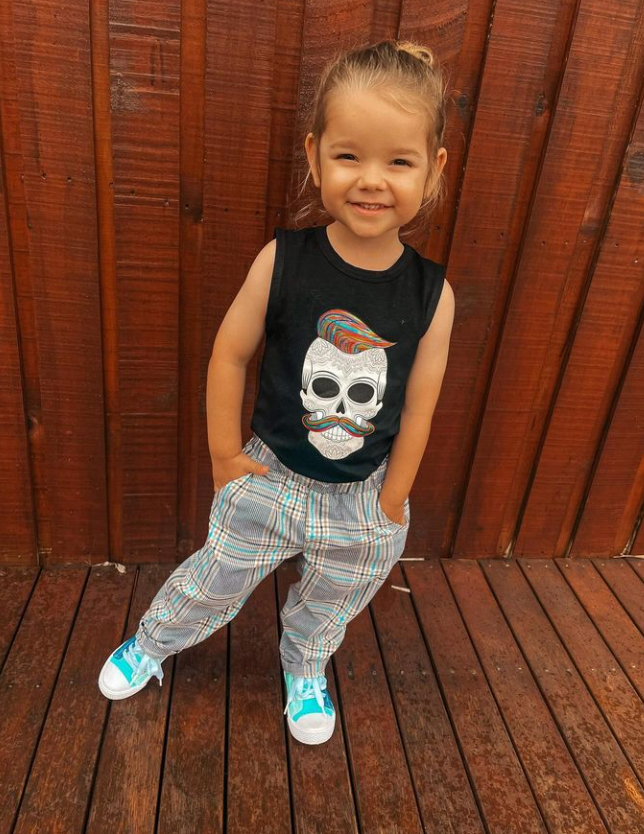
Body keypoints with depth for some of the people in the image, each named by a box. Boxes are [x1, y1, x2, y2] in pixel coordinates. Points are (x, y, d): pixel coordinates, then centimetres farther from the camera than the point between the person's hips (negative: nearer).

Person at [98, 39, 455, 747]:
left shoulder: (432, 294, -16)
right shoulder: (282, 260, -20)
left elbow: (417, 408, -7)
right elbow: (230, 353, -9)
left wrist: (389, 504, 0)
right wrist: (225, 454, -4)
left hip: (361, 498, 2)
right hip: (269, 479, -1)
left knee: (329, 607, 26)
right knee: (212, 584, 20)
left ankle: (304, 670, 61)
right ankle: (151, 642, 54)